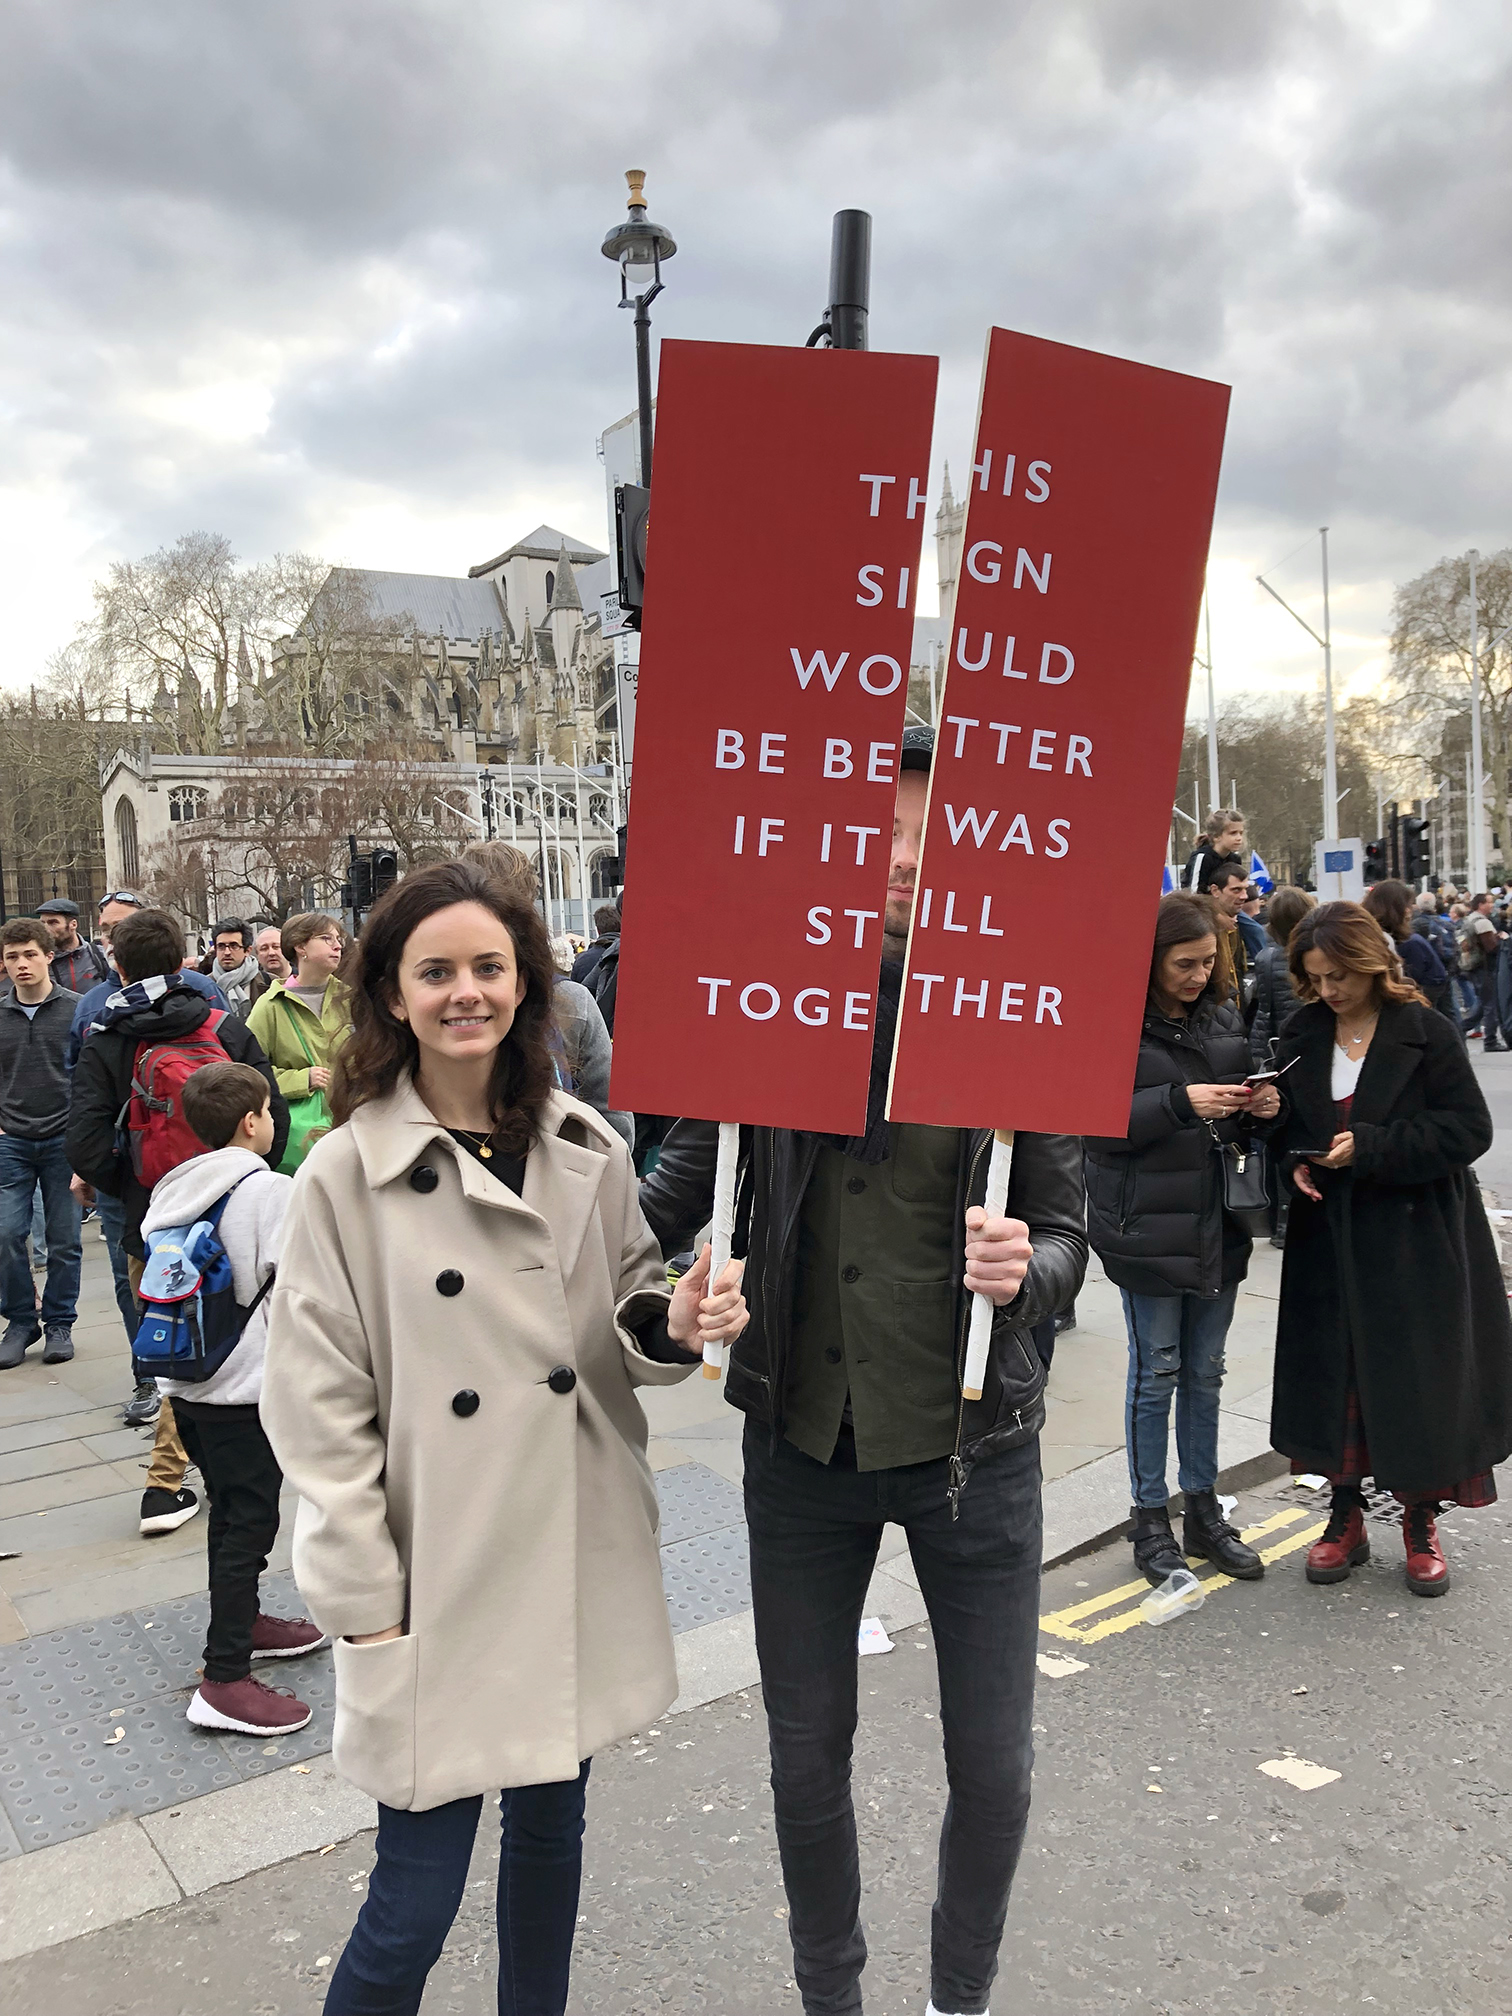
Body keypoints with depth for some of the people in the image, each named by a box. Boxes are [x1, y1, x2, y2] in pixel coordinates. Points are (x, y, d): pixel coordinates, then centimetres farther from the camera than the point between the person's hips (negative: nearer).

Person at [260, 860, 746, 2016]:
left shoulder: (587, 1150, 1)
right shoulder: (349, 1171, -9)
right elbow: (317, 1402, -7)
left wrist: (675, 1324, -12)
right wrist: (365, 1603, -9)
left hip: (581, 1560, 4)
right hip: (442, 1574, -3)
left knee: (553, 1829, 20)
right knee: (417, 1900, 4)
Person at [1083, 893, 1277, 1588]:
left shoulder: (1224, 1016, 9)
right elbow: (1095, 1120, -17)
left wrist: (1259, 1108, -2)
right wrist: (1181, 1103, -25)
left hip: (1219, 1223, 6)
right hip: (1148, 1226, -6)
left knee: (1205, 1370, 15)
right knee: (1156, 1371, 5)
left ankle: (1202, 1509, 28)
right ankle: (1149, 1518, 20)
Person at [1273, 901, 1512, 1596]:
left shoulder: (1426, 1034, -9)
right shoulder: (1303, 1039, 4)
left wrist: (1369, 1148, -20)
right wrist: (1297, 1165, -7)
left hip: (1416, 1241, -3)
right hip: (1330, 1238, 4)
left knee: (1418, 1380, 4)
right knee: (1335, 1376, 8)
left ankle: (1421, 1525, 22)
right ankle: (1346, 1517, 24)